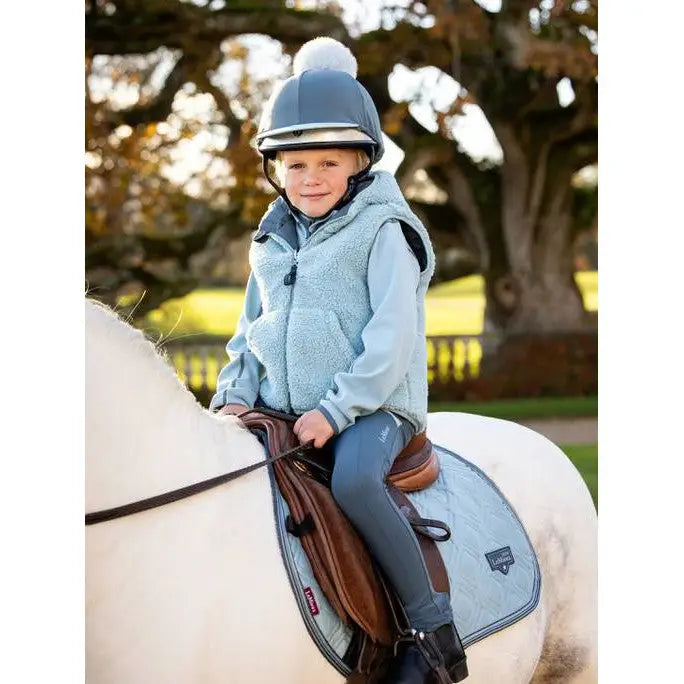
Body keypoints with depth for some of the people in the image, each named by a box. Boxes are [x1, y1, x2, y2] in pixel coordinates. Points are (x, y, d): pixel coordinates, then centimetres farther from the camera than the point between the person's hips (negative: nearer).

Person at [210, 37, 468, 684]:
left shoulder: (382, 231, -5)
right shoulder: (271, 240, 14)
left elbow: (392, 336, -13)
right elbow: (250, 330, 21)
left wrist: (337, 409, -20)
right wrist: (236, 394, 4)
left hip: (373, 406, -6)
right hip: (282, 411, 6)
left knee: (353, 481, -36)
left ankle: (432, 624, -24)